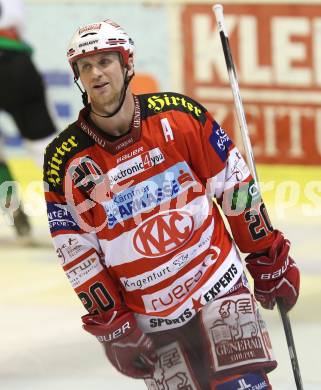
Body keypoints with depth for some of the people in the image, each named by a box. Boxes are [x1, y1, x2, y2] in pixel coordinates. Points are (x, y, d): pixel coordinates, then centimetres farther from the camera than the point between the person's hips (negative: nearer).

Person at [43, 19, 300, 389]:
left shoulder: (179, 116, -8)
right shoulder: (64, 160, -7)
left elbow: (236, 186, 1)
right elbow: (77, 256, -2)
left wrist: (269, 260, 4)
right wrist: (112, 326, -4)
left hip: (220, 287, -1)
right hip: (150, 315, 1)